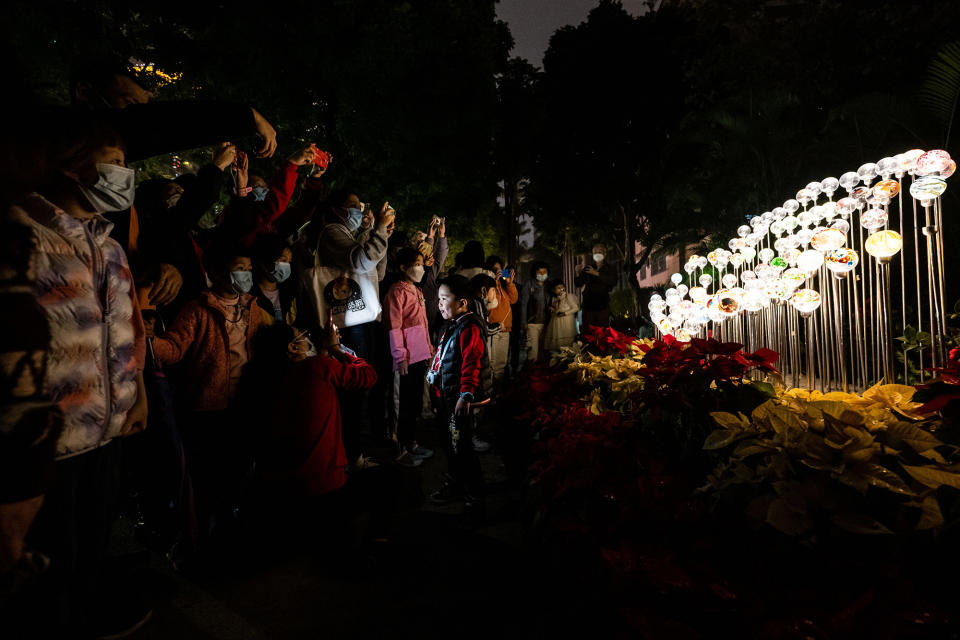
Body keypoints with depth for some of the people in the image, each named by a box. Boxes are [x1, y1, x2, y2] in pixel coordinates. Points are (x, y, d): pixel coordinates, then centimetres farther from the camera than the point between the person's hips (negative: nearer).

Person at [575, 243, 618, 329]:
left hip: (603, 305, -1)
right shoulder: (587, 267, 10)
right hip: (588, 304, 1)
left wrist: (597, 274, -19)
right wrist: (578, 273, -12)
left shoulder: (610, 268, 8)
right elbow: (578, 284, 8)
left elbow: (613, 281, -12)